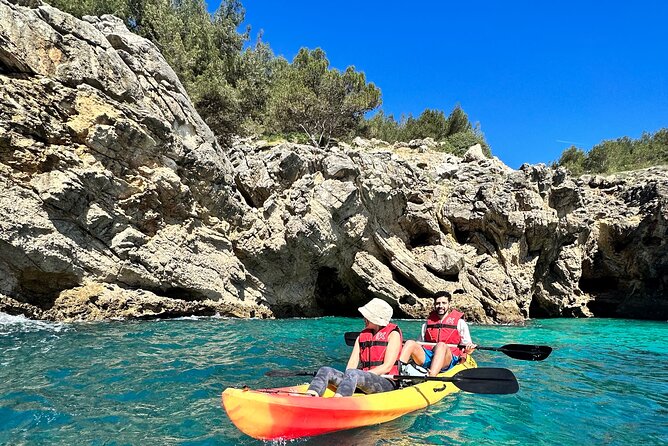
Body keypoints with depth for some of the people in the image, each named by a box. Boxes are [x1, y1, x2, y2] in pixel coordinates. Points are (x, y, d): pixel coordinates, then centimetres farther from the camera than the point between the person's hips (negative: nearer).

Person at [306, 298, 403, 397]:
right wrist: (346, 377, -13)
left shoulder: (393, 334, 2)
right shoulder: (362, 336, 19)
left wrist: (364, 375, -18)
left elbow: (387, 367, -8)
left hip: (387, 383, -6)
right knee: (326, 370, -17)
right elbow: (352, 363, 9)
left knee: (353, 374, -37)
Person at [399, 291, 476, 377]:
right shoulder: (428, 322, 22)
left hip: (448, 359, -4)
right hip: (427, 357, 4)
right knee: (410, 343, -21)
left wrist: (468, 349, -17)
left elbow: (467, 348, 6)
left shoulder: (459, 322, 11)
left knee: (441, 345, -36)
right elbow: (420, 342, 25)